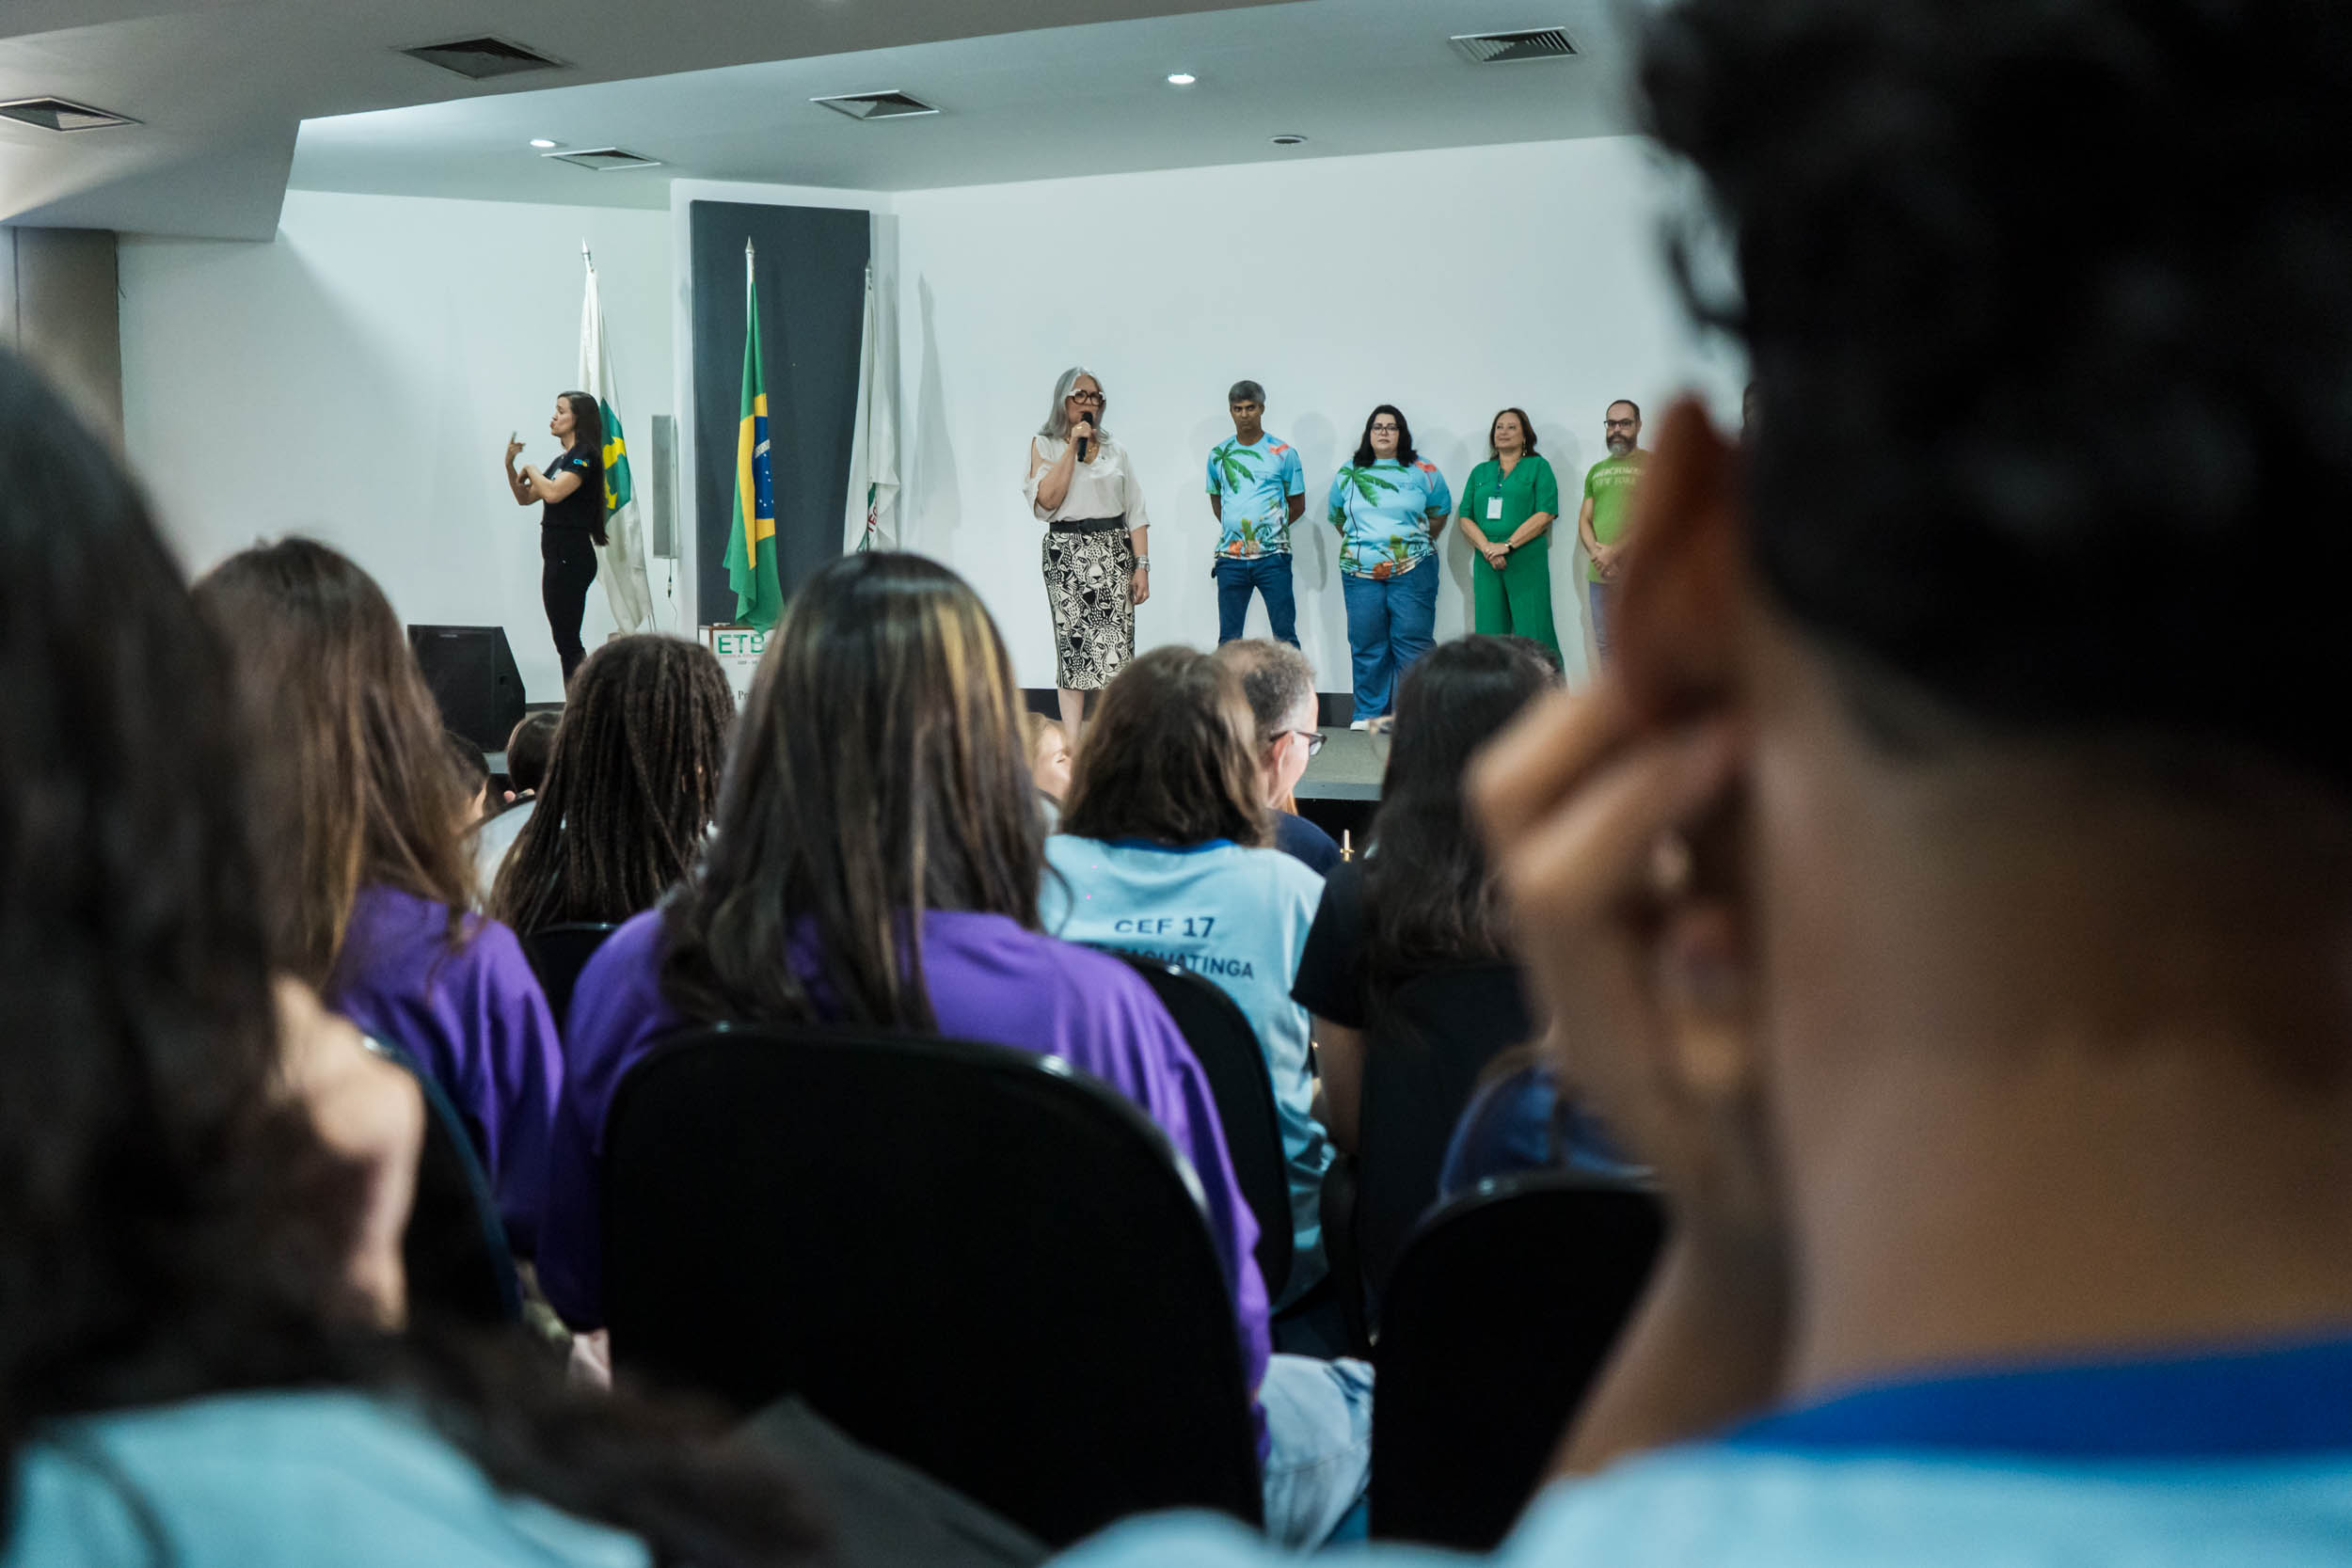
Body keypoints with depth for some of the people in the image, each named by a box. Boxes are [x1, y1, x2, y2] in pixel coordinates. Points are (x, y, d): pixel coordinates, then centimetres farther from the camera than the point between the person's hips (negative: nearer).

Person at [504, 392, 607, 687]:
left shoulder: (584, 455, -10)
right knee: (567, 642, 10)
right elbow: (524, 497, 22)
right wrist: (510, 465, 8)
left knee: (567, 641, -10)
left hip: (571, 557, -10)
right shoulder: (562, 460, 19)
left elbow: (553, 492, -25)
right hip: (558, 556, 10)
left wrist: (531, 469, -7)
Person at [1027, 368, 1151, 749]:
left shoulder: (1115, 450, 12)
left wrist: (1142, 566, 0)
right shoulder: (1045, 444, 5)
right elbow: (1046, 500, -10)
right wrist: (1073, 447, -10)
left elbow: (1135, 514, 9)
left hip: (1114, 552, 2)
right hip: (1067, 551, -2)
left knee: (1116, 644, -4)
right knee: (1072, 643, -4)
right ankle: (1073, 747, -2)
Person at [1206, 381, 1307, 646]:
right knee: (1228, 638, 4)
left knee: (1285, 635, -4)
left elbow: (1297, 505, 9)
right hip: (1230, 558, 3)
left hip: (1272, 557, -2)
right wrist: (1234, 529, 8)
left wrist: (1271, 527, 1)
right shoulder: (1218, 454, 10)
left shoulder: (1283, 453, 3)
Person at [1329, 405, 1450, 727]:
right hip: (1360, 573, 2)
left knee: (1412, 643, -5)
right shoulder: (1348, 475, 11)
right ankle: (1368, 713, 11)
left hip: (1412, 571, -2)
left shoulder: (1422, 471, 6)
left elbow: (1440, 511, 16)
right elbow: (1337, 517, 22)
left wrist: (1421, 543, 11)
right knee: (1366, 647, 3)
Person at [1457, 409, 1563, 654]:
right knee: (1488, 637, 0)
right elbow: (1465, 517, 11)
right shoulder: (1480, 472, 19)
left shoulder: (1538, 467, 7)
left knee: (1534, 637, -9)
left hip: (1527, 562, -4)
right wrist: (1487, 548, -8)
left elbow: (1545, 514, -4)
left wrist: (1507, 545, -13)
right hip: (1486, 563, 4)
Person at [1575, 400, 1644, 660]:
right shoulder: (1596, 471, 20)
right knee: (1603, 646, 8)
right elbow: (1584, 519, 16)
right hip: (1599, 572, 6)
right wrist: (1596, 552, -4)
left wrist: (1615, 552, -13)